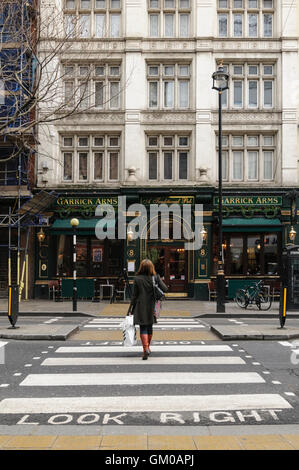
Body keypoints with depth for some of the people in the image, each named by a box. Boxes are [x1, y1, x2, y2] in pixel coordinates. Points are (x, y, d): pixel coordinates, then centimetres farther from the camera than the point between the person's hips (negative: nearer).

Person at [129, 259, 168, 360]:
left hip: (141, 307, -3)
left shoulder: (137, 279, -9)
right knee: (149, 327, 18)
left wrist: (132, 308, 2)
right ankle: (147, 347, 32)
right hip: (151, 307, 3)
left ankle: (146, 349, -15)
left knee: (143, 328, 0)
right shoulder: (155, 278, -5)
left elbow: (134, 295, -6)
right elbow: (165, 289, -6)